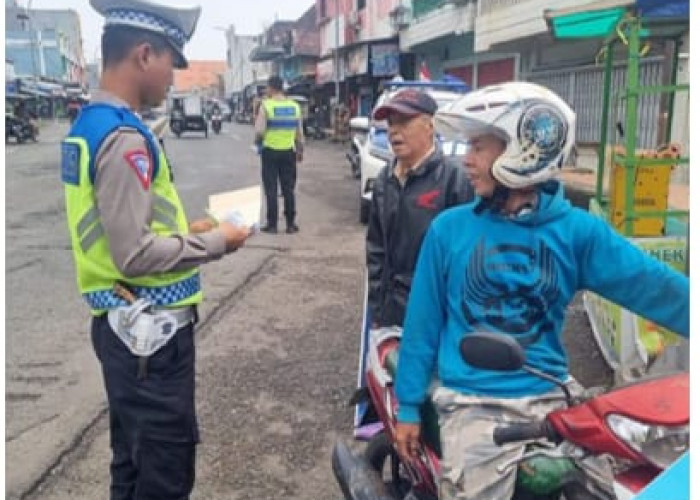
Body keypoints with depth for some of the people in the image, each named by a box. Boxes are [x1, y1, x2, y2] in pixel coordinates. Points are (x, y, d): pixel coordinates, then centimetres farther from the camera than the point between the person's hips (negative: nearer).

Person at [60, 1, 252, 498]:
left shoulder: (89, 124, 10)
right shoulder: (124, 137, -20)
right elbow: (135, 255, -25)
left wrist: (186, 230, 11)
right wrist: (214, 242, -12)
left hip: (127, 325, 10)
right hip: (149, 328, -10)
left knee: (135, 460, 23)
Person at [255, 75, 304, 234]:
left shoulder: (266, 105, -9)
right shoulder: (294, 106, 3)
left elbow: (259, 131, -11)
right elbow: (299, 132, 7)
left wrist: (258, 142, 10)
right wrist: (300, 151, 18)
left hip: (270, 151, -3)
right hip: (288, 152, 3)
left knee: (271, 189, 4)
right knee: (288, 189, 9)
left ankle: (272, 224, 6)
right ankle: (291, 224, 11)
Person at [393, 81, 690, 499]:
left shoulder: (577, 231, -2)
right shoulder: (450, 228, -3)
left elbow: (655, 287, -8)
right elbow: (423, 321, 1)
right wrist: (409, 405, 4)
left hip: (549, 398, 2)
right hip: (474, 402, -1)